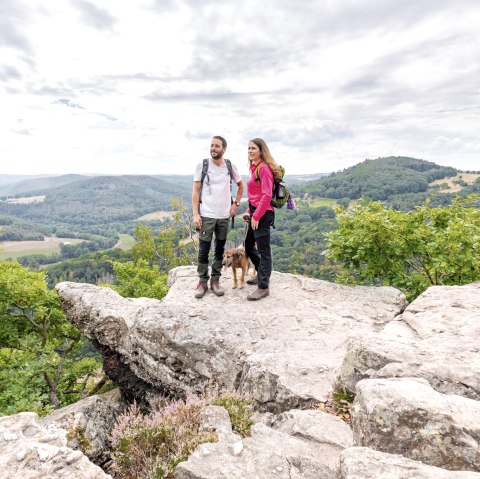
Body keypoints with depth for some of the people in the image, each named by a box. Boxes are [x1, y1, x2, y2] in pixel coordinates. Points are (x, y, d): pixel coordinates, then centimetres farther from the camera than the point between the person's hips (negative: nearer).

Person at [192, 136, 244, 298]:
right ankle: (202, 281, 13)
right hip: (206, 215, -2)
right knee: (204, 250, 1)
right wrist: (195, 214, -10)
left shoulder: (230, 166, 4)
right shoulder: (202, 165, -3)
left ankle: (215, 280, 20)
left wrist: (236, 204, 9)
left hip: (224, 216, 3)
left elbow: (240, 185, 20)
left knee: (220, 249, 9)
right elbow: (195, 191, -3)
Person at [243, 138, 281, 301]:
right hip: (255, 212, 10)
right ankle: (261, 274, 39)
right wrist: (249, 212, 13)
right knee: (248, 246, 21)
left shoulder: (264, 168, -13)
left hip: (262, 214, -10)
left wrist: (256, 216, -18)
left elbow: (267, 195, -19)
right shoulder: (255, 167, 14)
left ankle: (263, 288, 5)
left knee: (263, 250, -3)